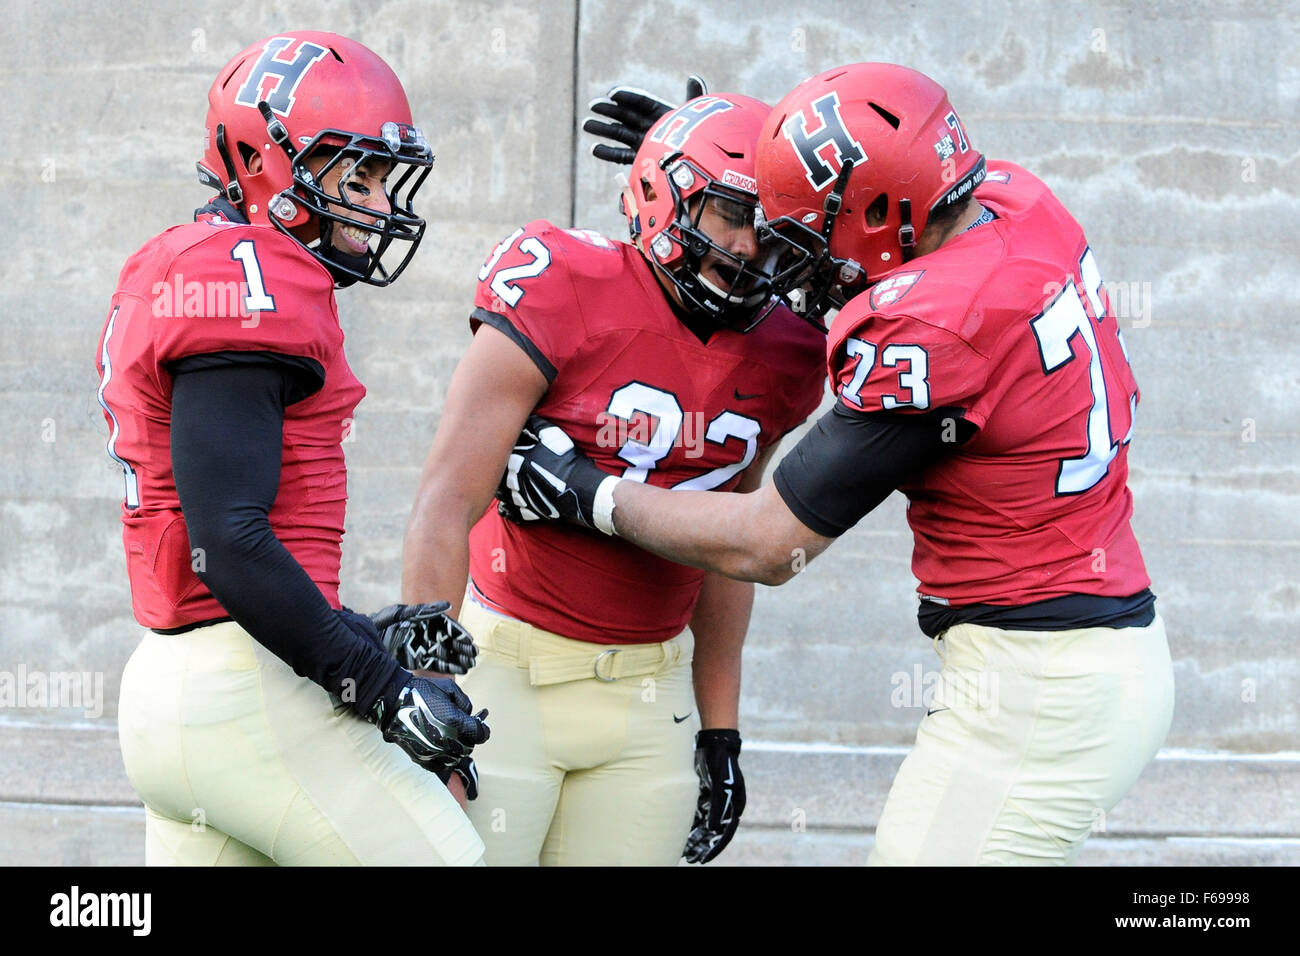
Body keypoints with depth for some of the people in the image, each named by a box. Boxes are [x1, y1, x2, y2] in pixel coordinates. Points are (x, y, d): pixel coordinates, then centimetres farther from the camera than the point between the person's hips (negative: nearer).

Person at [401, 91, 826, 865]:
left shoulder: (780, 357, 3)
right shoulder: (565, 299, -14)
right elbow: (448, 505, -14)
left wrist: (721, 729, 14)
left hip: (651, 688, 5)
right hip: (511, 671, -5)